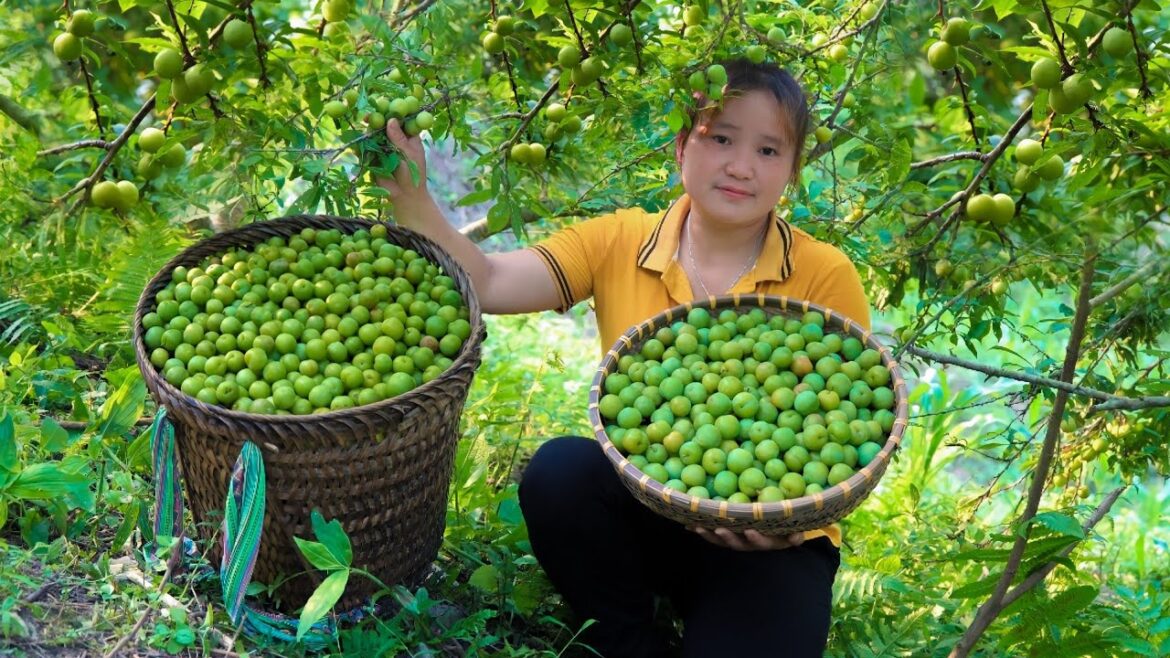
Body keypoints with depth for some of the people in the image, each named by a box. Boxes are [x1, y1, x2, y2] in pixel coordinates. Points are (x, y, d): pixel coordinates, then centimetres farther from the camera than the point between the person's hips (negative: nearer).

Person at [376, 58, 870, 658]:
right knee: (560, 469, -27)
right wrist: (410, 197, -30)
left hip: (768, 537, -3)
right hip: (641, 511, 3)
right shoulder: (620, 243, -4)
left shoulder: (826, 278, -9)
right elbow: (486, 283, -15)